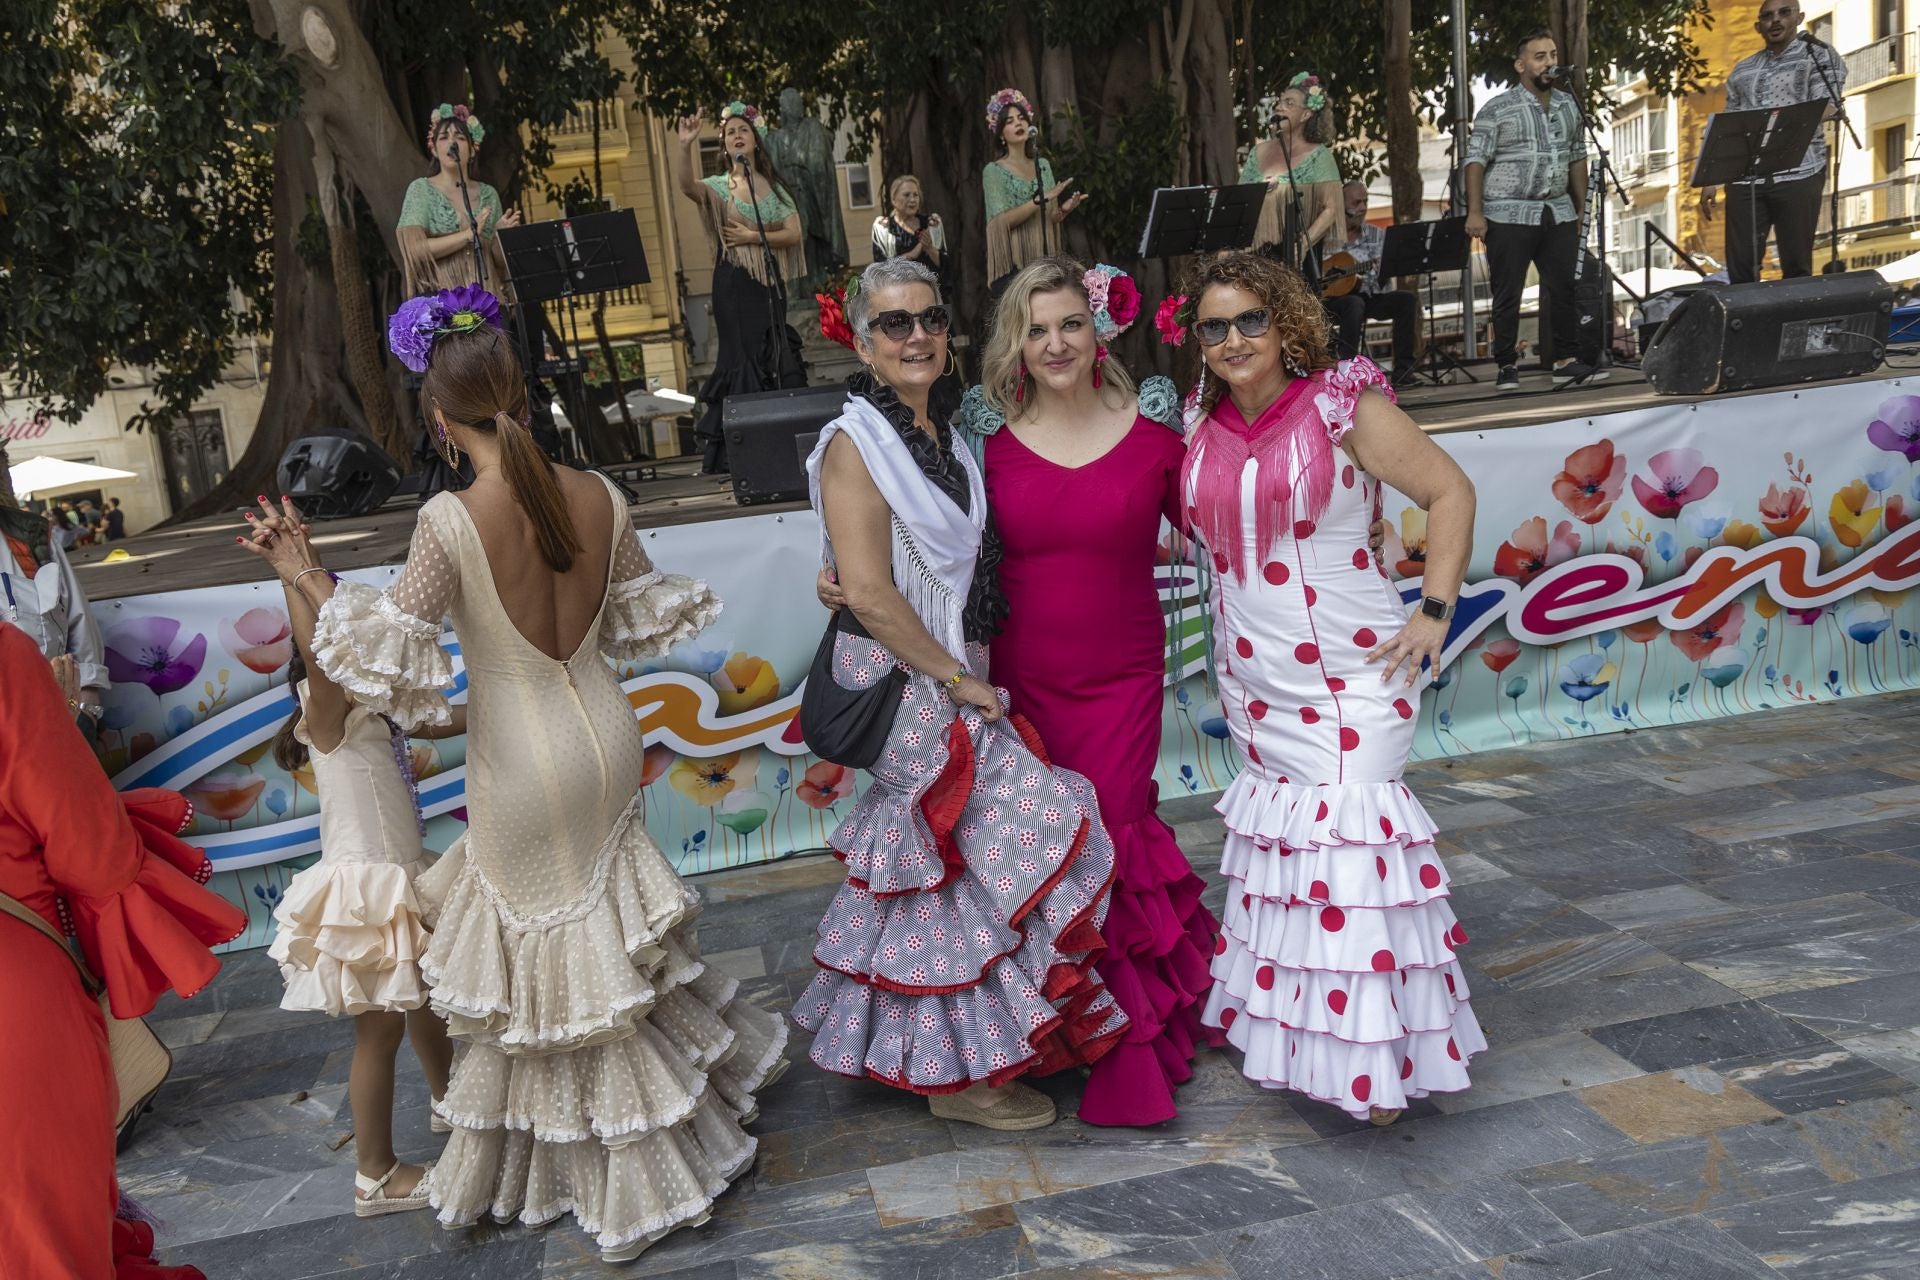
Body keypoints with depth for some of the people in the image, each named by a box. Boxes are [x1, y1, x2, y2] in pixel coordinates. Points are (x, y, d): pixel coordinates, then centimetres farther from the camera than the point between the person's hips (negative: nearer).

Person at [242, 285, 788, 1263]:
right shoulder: (598, 496, -6)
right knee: (603, 929, 23)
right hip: (606, 740, 5)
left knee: (546, 955, 13)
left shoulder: (448, 522, -21)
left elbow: (394, 659, -20)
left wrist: (312, 583, -8)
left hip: (519, 768, -5)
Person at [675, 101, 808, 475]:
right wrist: (686, 147, -35)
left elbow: (793, 234, 2)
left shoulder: (773, 187, 11)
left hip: (769, 282, 3)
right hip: (733, 284, -3)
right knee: (742, 356, -5)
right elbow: (687, 187, -19)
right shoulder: (719, 187, 3)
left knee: (776, 356, 3)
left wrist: (753, 237, -9)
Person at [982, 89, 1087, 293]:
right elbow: (1003, 220, -14)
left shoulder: (1043, 165, 13)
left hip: (1043, 257, 5)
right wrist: (1041, 199, -21)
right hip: (1012, 262, -5)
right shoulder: (994, 171, -2)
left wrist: (1064, 209, -9)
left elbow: (1051, 218, 14)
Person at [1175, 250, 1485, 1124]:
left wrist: (1435, 612, -11)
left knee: (1349, 842, -10)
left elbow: (1450, 490, -6)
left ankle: (1370, 1057, 1)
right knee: (1272, 836, 11)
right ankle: (1283, 1032, 25)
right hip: (1252, 680, 5)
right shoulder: (1202, 429, 6)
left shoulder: (1343, 406, -9)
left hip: (1348, 671, -5)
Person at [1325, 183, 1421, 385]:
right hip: (1331, 298, -5)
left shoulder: (1376, 234, 12)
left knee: (1407, 299, -16)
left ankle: (1403, 370, -17)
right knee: (1355, 303, -37)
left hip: (1368, 296, 5)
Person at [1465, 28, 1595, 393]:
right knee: (1508, 294, 0)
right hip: (1509, 215, -5)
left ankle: (1566, 361, 8)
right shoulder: (1497, 109, -3)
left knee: (1564, 288, 2)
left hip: (1558, 213, 5)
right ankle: (1507, 367, 7)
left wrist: (1581, 209, 16)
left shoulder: (1568, 105, 13)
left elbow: (1577, 158, 19)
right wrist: (1475, 212, -15)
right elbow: (1476, 160, -7)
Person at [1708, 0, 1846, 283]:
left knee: (1796, 264, -3)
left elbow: (1827, 107, -6)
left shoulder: (1819, 55, 8)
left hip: (1798, 174, -3)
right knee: (1739, 265, -3)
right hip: (1744, 178, 3)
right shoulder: (1742, 69, 20)